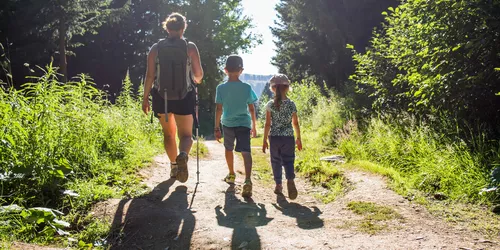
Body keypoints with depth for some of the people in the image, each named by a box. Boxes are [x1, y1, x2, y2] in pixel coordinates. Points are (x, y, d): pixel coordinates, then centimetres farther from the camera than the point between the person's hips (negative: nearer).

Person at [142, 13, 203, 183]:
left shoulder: (156, 48, 1)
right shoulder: (190, 47, -3)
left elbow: (150, 75, -2)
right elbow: (198, 74, -3)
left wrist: (145, 98, 7)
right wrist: (197, 81, 21)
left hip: (161, 97, 2)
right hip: (184, 97, -2)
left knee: (168, 133, 22)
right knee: (186, 135, 6)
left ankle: (174, 165, 28)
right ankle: (183, 155, -25)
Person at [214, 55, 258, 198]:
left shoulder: (221, 88, -4)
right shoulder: (247, 88, -2)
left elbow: (218, 109, -4)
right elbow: (251, 109, 3)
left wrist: (217, 128, 3)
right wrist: (253, 127, 13)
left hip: (227, 123, 1)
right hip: (244, 123, -1)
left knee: (229, 149, 23)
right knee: (245, 151, -8)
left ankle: (231, 175, 39)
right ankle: (248, 180, -28)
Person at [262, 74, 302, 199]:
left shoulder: (270, 105, -6)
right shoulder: (292, 104, -1)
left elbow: (268, 124, -5)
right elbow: (296, 123, 4)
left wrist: (265, 140, 2)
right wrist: (298, 139, 14)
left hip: (274, 137, 0)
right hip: (288, 137, 0)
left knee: (276, 162, 12)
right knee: (288, 161, 3)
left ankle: (278, 185, 17)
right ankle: (290, 179, -23)